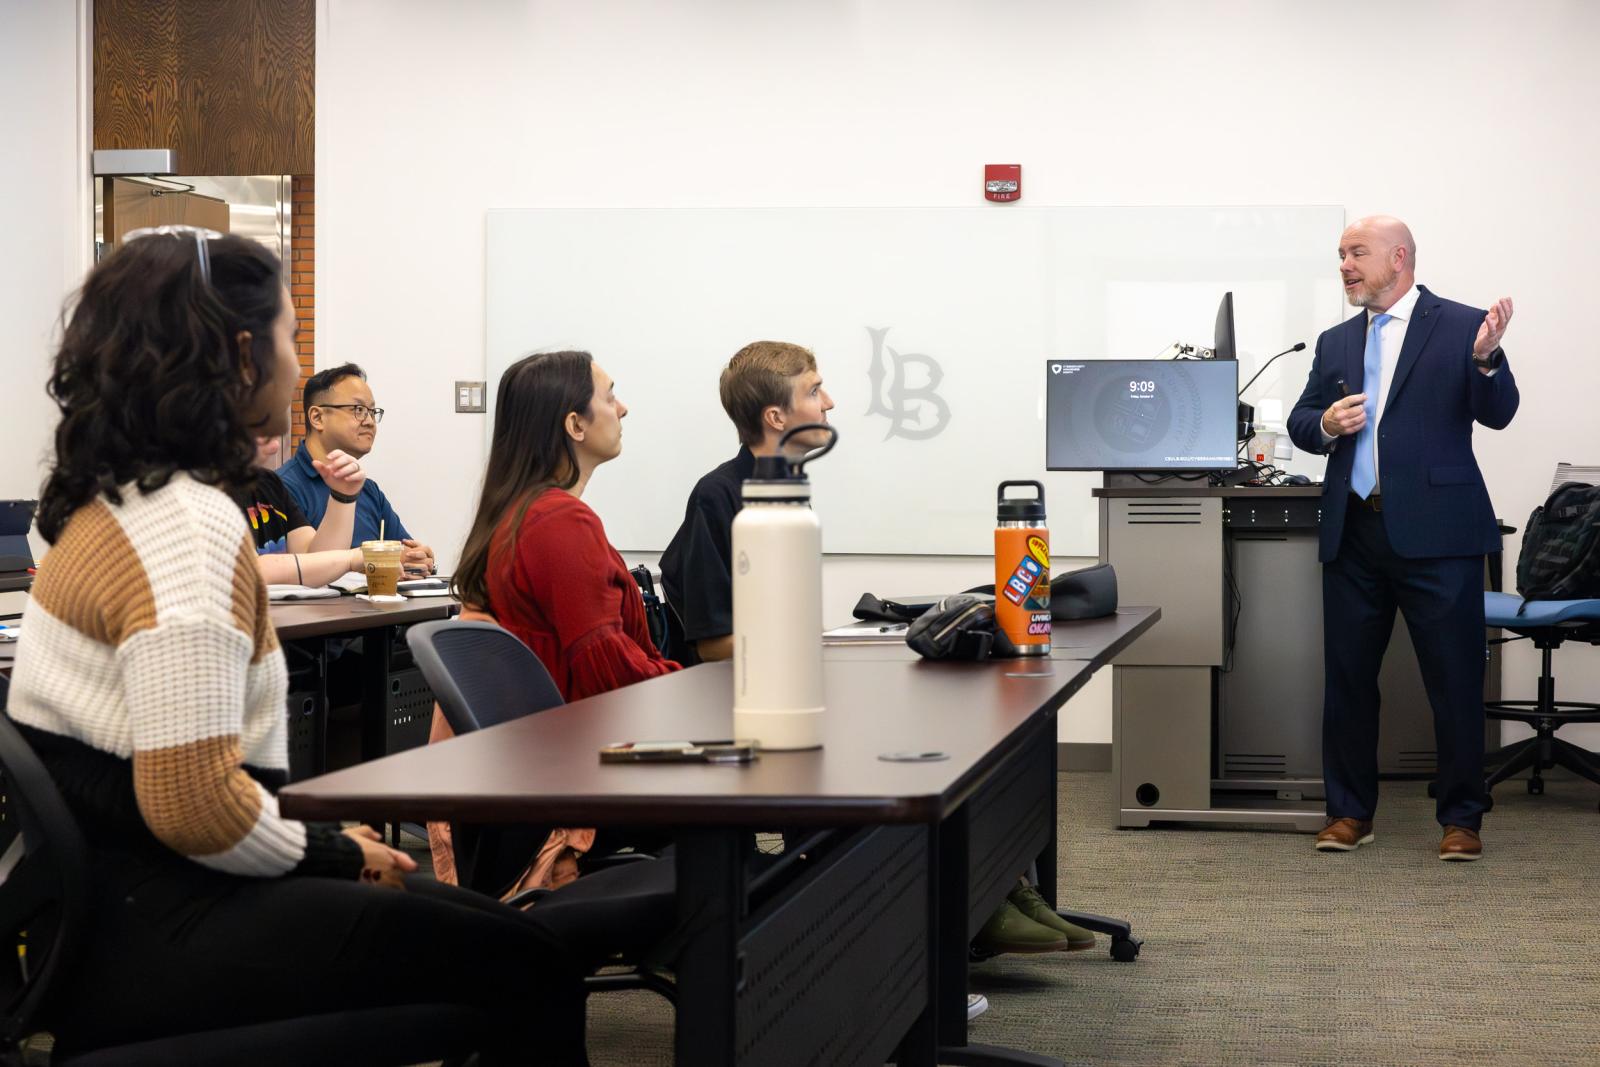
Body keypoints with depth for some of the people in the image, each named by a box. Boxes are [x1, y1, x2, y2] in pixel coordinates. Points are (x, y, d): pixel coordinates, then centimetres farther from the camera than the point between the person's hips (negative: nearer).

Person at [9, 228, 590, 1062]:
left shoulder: (116, 502, 13)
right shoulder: (189, 529, -19)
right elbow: (194, 802, -26)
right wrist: (335, 854, -9)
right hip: (153, 937, -10)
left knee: (483, 925, 14)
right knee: (525, 962, -8)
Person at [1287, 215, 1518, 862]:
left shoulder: (1463, 326, -1)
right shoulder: (1335, 342, 15)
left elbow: (1497, 414, -9)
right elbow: (1300, 421, 17)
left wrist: (1485, 359, -28)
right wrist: (1325, 424, -5)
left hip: (1435, 533, -5)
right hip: (1353, 533, 5)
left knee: (1455, 680, 0)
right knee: (1347, 678, 10)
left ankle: (1461, 818, 11)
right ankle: (1351, 812, 21)